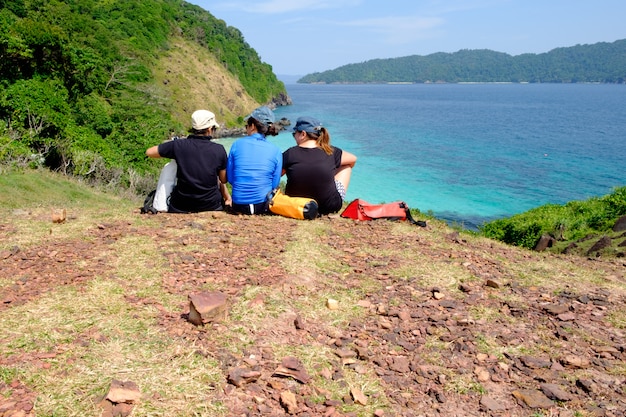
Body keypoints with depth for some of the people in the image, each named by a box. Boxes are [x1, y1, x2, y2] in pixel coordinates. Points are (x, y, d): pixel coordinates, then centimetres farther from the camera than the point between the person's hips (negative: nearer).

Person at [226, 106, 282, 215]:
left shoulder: (237, 144, -2)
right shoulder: (275, 151, -4)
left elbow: (230, 178, 4)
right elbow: (275, 184, -1)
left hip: (238, 206, 2)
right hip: (263, 206, -2)